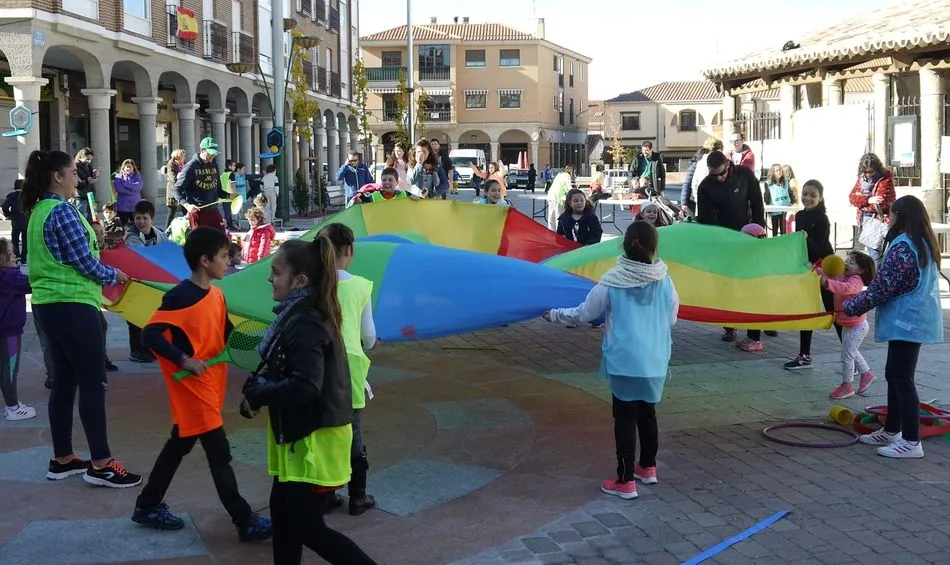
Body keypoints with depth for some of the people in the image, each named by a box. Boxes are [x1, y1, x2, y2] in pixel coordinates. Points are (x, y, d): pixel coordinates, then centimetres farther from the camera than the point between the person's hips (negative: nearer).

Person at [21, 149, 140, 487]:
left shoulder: (38, 211, 14)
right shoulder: (62, 211, -15)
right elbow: (85, 262, -15)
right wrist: (114, 275, 2)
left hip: (48, 304, 10)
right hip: (72, 306, -10)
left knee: (64, 380, 13)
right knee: (93, 383, -6)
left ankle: (62, 459, 19)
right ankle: (101, 465, -3)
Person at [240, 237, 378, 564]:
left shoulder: (304, 325, -22)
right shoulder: (301, 316, 7)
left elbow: (305, 387, -31)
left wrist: (256, 394, -17)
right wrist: (259, 391, -6)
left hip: (315, 440, -10)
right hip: (300, 436, 10)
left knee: (308, 528, -1)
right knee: (283, 513, 19)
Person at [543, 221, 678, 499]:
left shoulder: (612, 282, -11)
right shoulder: (665, 281, -3)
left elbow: (583, 314, -2)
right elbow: (672, 319, 10)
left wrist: (553, 314, 14)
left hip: (624, 362, -4)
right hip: (656, 362, 4)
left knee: (625, 419, 2)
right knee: (647, 414, 20)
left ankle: (625, 481, 5)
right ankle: (648, 467, 34)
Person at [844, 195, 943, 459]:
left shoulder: (901, 246, -18)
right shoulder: (924, 244, 13)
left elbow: (881, 288, -18)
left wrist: (850, 306, -6)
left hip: (907, 321, -10)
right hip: (916, 318, 10)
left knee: (902, 378, -6)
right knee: (894, 374, 17)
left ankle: (911, 442, -3)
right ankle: (891, 431, 26)